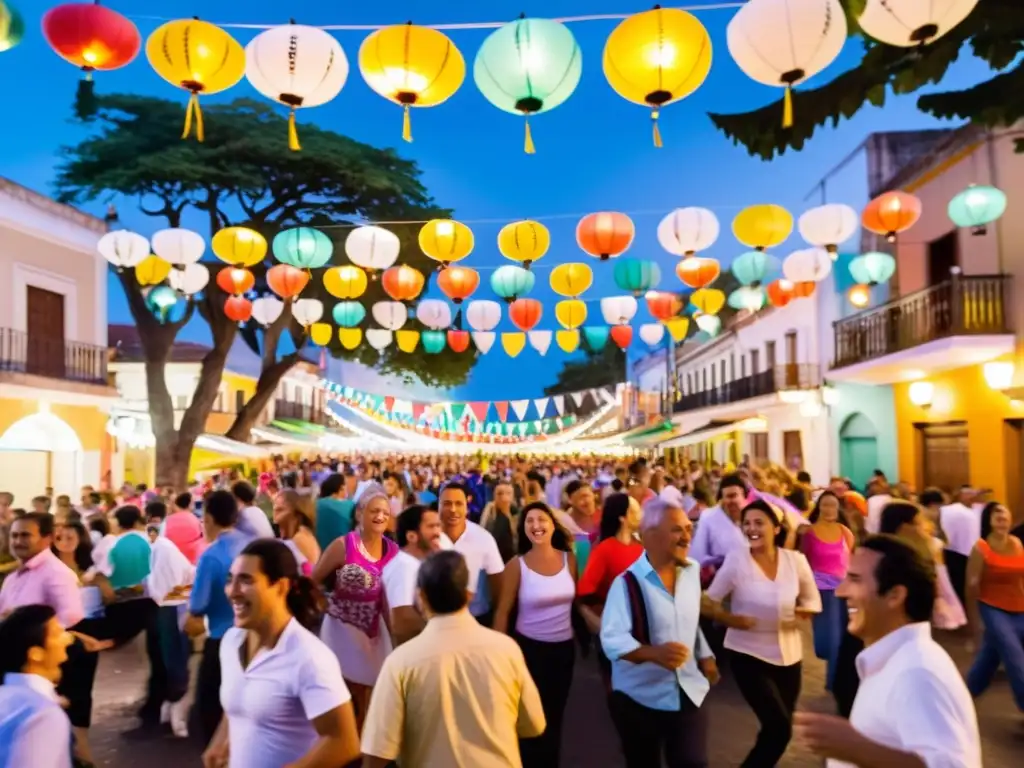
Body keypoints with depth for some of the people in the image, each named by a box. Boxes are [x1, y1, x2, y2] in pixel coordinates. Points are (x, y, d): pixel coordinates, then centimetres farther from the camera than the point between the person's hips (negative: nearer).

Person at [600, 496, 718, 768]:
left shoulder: (692, 572, 2)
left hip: (689, 692, 4)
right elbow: (612, 639, -26)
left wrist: (705, 656, 17)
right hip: (639, 697, -4)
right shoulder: (627, 582, -19)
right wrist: (654, 653, -39)